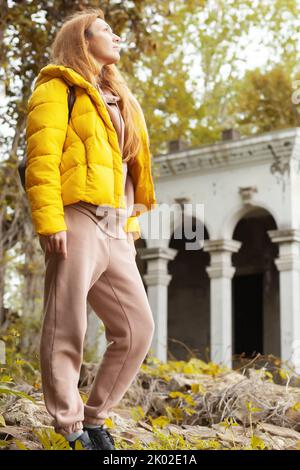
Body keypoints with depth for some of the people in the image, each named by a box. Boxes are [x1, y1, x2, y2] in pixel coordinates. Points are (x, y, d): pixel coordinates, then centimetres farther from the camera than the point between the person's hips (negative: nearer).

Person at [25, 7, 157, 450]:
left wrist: (130, 226, 16)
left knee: (138, 329, 4)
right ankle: (70, 430, 4)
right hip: (78, 222, -8)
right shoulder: (58, 87, 5)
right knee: (65, 333, -5)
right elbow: (41, 158, -8)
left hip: (115, 231, 8)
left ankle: (94, 417, 17)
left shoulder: (118, 100, 28)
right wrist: (49, 221, -19)